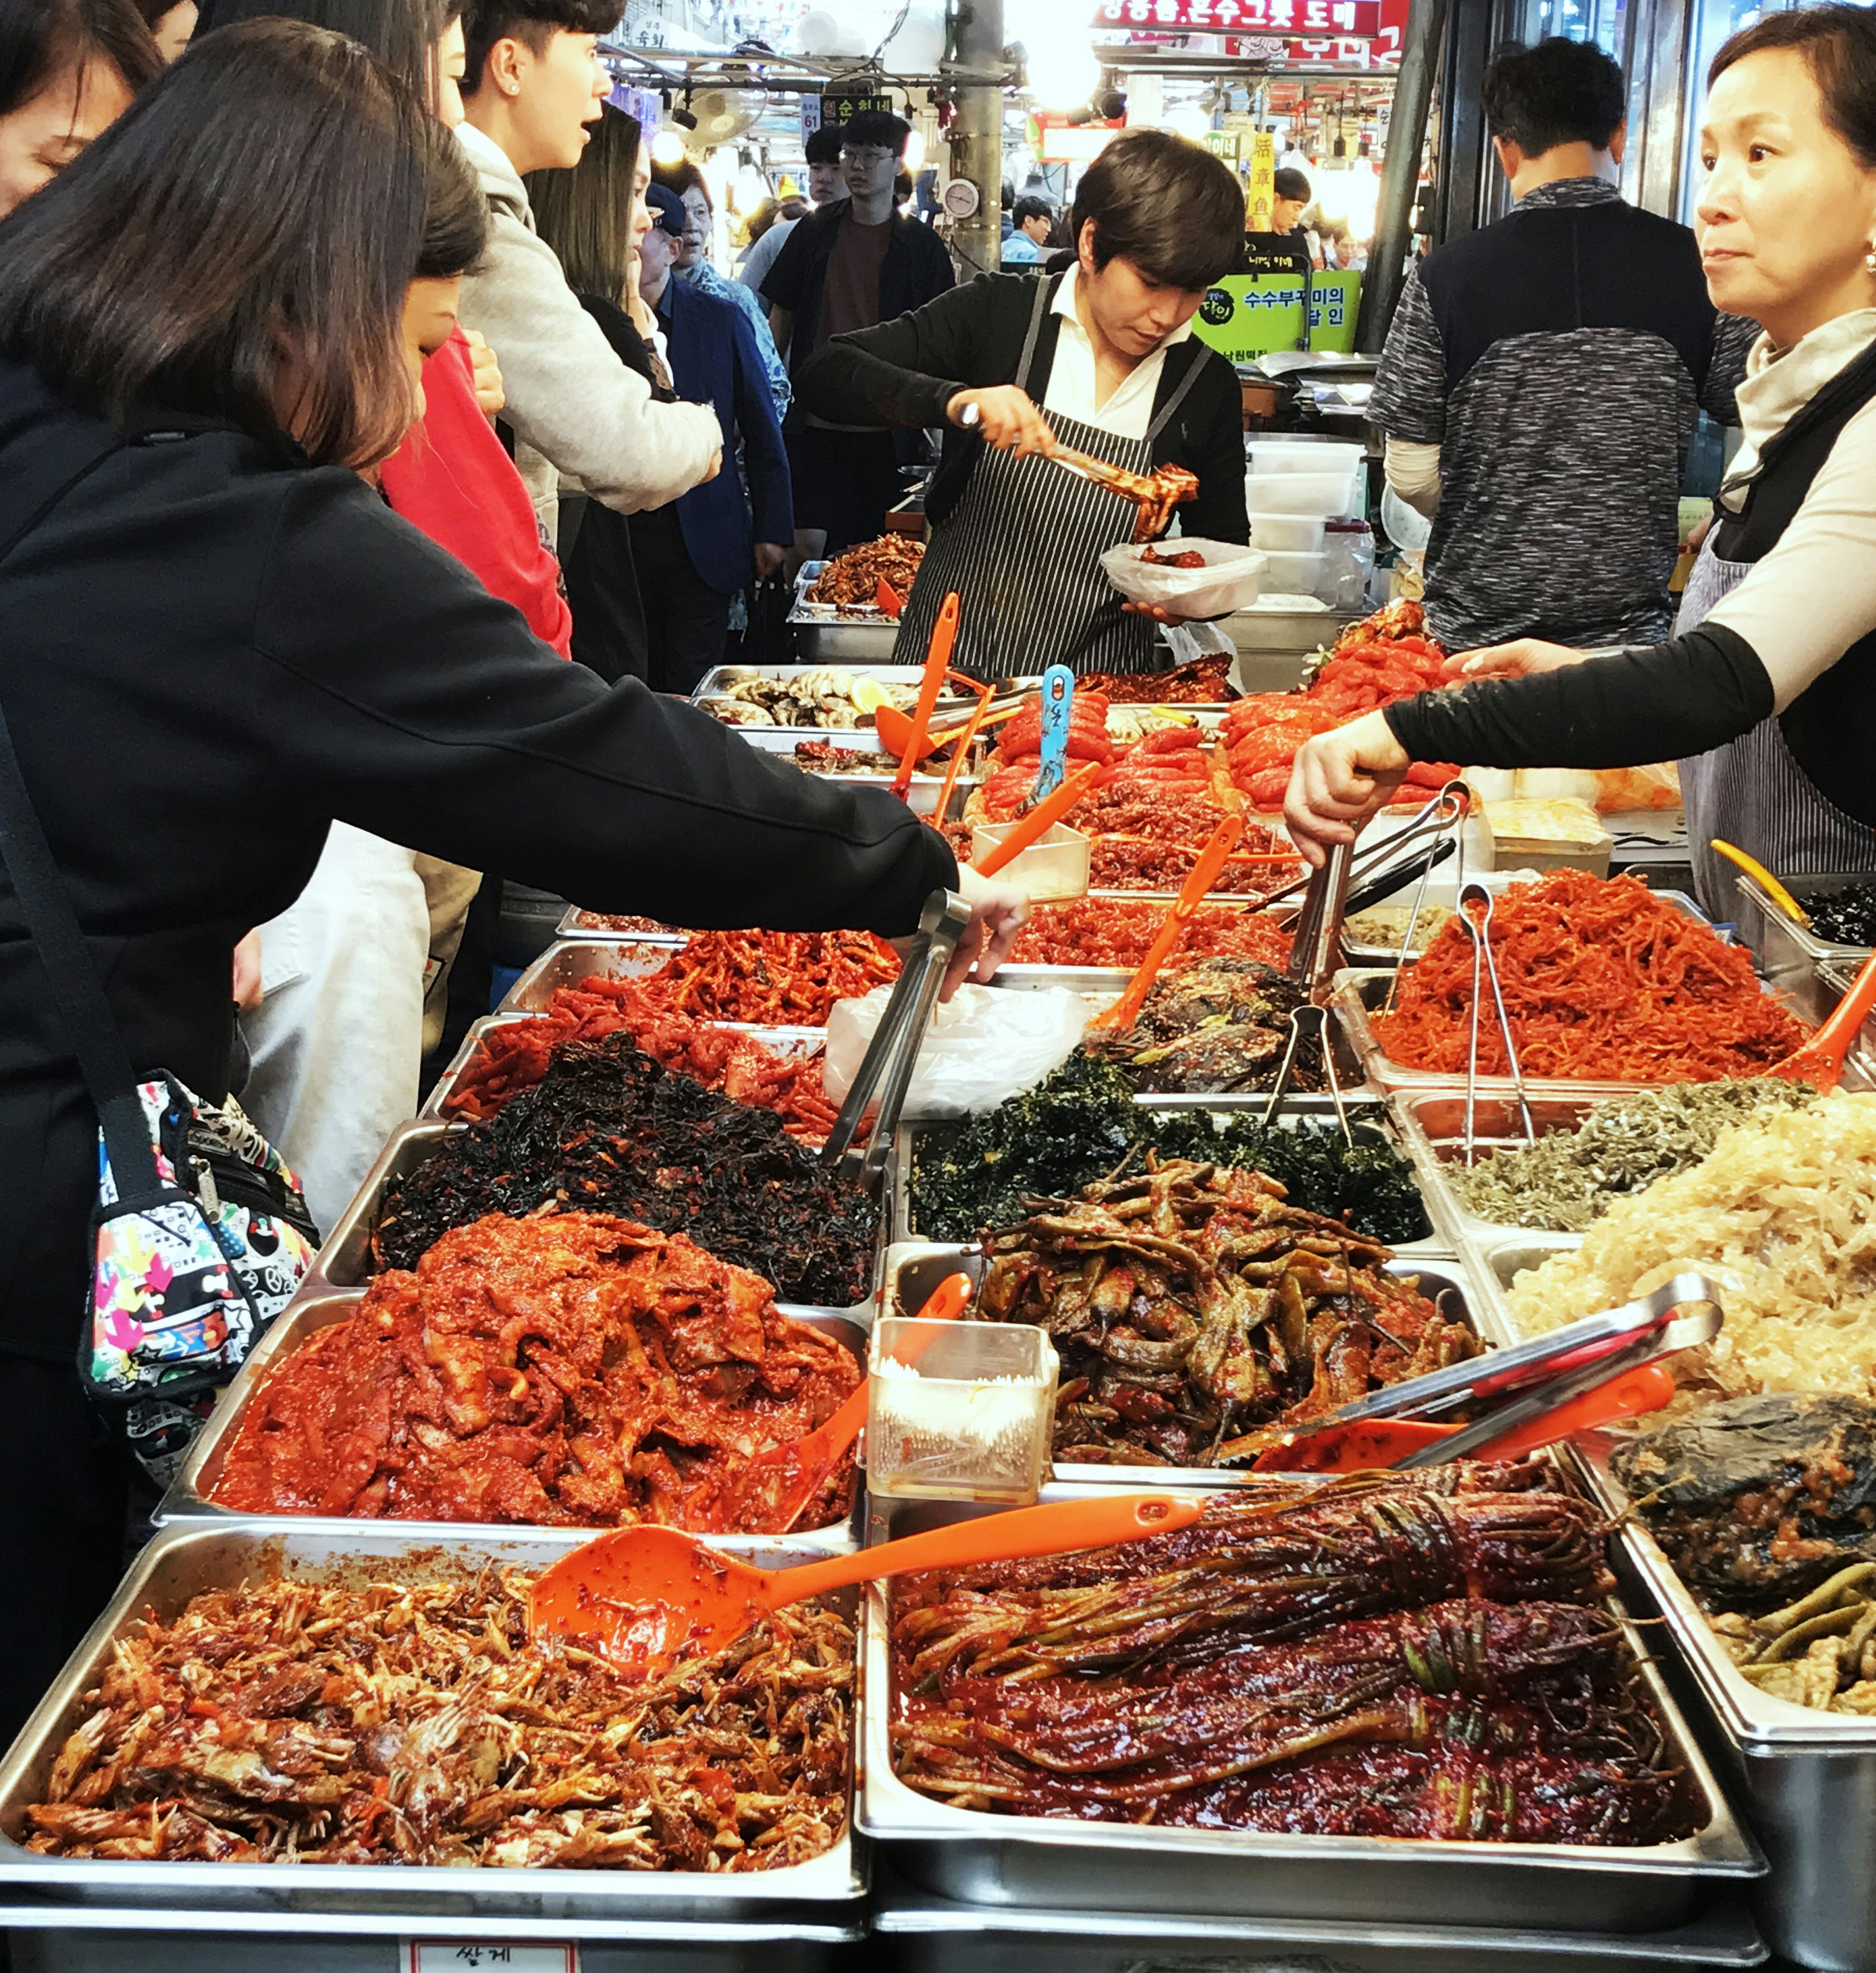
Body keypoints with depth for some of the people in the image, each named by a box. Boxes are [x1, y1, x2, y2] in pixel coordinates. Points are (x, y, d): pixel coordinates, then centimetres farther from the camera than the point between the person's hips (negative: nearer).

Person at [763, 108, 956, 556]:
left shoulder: (922, 246, 2)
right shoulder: (815, 231, 7)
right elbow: (781, 316, 12)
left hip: (884, 428, -1)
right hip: (815, 419, 1)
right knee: (808, 542, -5)